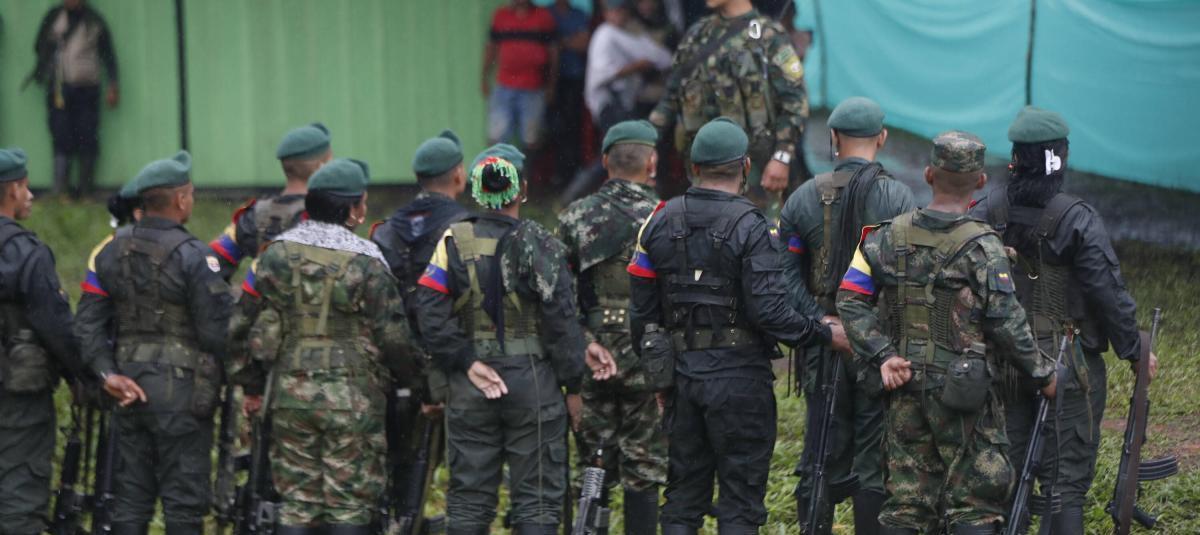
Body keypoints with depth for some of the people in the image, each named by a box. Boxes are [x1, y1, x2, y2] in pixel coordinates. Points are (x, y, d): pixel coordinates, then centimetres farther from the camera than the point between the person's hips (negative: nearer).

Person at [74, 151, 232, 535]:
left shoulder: (111, 253, 7)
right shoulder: (193, 257, -13)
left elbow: (88, 326, 4)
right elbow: (216, 331, -14)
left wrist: (106, 375, 3)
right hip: (181, 393, -6)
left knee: (130, 499, 10)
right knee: (183, 502, 0)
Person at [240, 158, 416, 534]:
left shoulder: (277, 254, 1)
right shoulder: (365, 262, -11)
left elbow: (260, 328, 3)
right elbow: (392, 336, -7)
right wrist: (410, 375, 10)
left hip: (290, 392, 4)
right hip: (352, 398, -4)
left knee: (296, 500, 9)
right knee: (350, 502, 2)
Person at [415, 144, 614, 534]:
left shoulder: (454, 243, 0)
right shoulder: (540, 245, -6)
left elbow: (432, 318, -10)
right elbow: (561, 321, -8)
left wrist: (466, 363, -5)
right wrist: (574, 384, 1)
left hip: (469, 390, 2)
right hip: (533, 384, -2)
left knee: (469, 501, 8)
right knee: (536, 499, 3)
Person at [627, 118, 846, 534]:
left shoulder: (661, 223, 5)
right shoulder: (750, 227, -12)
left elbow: (642, 309, 7)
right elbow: (770, 313, -19)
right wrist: (825, 335, -6)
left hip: (683, 373, 5)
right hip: (739, 377, -5)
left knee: (683, 498, 12)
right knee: (740, 501, 0)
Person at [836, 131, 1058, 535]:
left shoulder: (890, 236, 3)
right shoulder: (982, 247, -12)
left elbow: (850, 298, 0)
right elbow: (1006, 323, -13)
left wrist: (883, 355, -2)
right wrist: (1042, 374, -1)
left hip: (907, 387, 5)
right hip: (964, 393, -5)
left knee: (905, 502, 10)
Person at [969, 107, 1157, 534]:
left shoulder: (986, 213, -3)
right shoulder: (1077, 221, -15)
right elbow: (1109, 294, -13)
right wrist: (1134, 351, 0)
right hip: (1068, 365, -4)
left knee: (1004, 472, 14)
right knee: (1066, 479, 1)